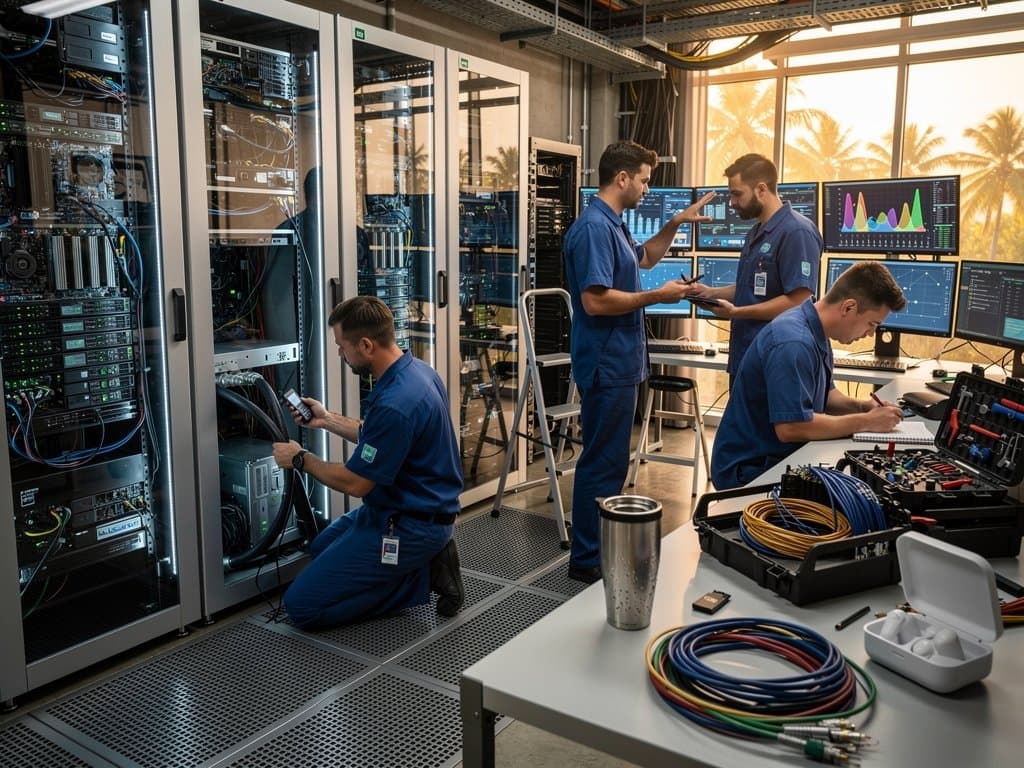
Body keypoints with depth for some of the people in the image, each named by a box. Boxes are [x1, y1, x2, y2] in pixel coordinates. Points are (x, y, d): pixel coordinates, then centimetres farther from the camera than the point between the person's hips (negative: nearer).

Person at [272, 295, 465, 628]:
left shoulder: (395, 402, -31)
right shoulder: (416, 370, 1)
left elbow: (355, 483, -21)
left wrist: (300, 459, -6)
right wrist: (328, 419, 17)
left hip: (407, 526, -10)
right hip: (418, 508, 10)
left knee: (302, 605, -7)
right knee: (321, 549, 31)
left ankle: (422, 576, -3)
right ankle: (425, 559, 13)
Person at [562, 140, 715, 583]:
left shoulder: (613, 225, 14)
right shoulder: (594, 228, -18)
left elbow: (645, 258, 33)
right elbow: (595, 301, -27)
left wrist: (675, 223, 20)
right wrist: (658, 296, -17)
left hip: (619, 363, 11)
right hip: (606, 365, -11)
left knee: (609, 461, 18)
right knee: (602, 463, -2)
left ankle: (601, 549, 30)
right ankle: (587, 561, 10)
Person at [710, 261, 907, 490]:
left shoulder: (816, 334, 7)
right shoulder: (793, 344, -24)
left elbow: (823, 394, 21)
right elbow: (790, 427, -29)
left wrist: (862, 406, 2)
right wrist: (866, 422, -18)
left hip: (778, 459, 9)